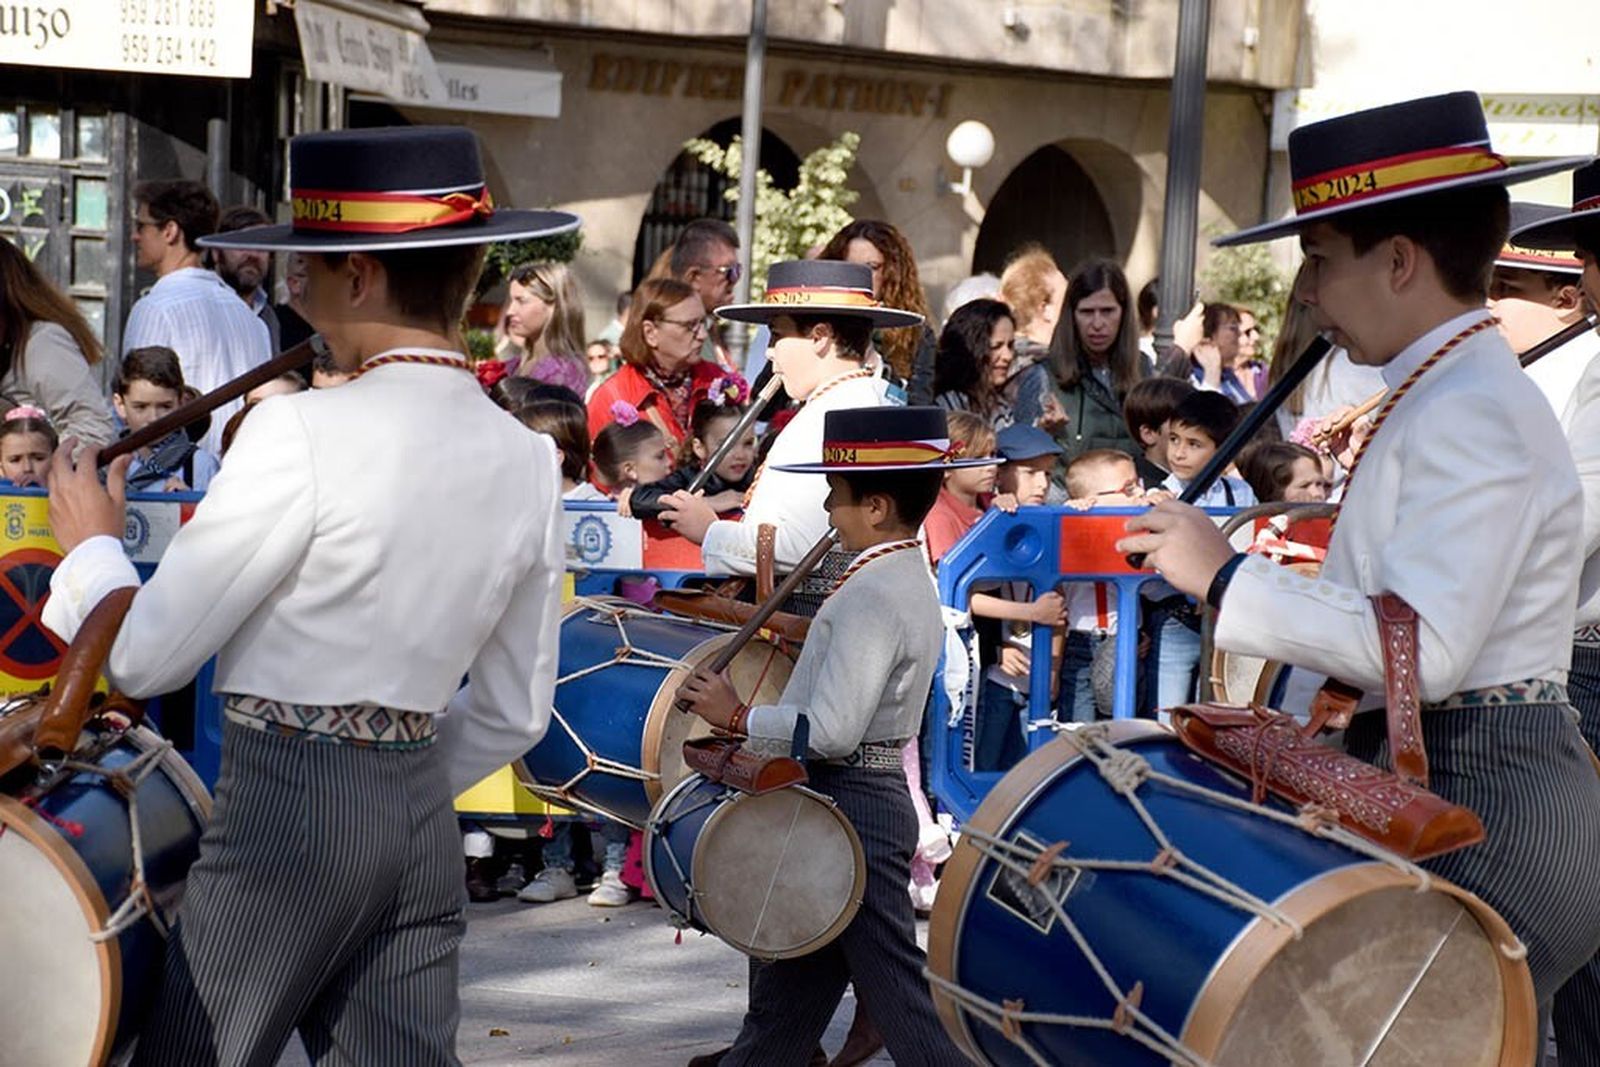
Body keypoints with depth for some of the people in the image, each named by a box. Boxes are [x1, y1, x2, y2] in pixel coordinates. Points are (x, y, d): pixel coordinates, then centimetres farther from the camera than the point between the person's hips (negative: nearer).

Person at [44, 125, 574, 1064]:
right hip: (427, 817, 6)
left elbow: (146, 658, -11)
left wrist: (92, 546, 7)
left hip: (283, 810, -6)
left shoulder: (303, 435, -17)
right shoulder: (529, 460, 3)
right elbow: (515, 714, 11)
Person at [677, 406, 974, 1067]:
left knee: (898, 995, -5)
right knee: (787, 994, 17)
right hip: (866, 794, 10)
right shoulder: (909, 579, 12)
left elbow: (833, 730, -26)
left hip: (851, 805, -10)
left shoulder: (873, 595, -19)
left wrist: (738, 717, -13)